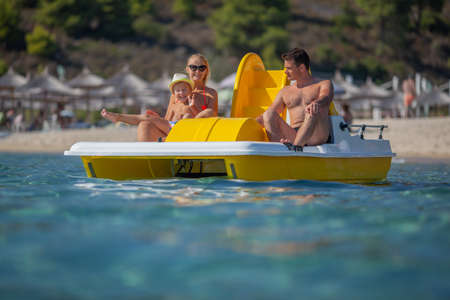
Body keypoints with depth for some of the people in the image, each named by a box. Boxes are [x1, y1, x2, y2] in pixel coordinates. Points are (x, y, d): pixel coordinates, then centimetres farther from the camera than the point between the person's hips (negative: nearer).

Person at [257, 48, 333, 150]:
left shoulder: (324, 84, 11)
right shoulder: (285, 91, 25)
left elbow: (325, 98, -13)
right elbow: (270, 113, 20)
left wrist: (316, 103, -38)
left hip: (317, 135, -4)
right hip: (293, 136, 4)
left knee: (312, 111, -32)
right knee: (268, 114, -17)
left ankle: (296, 145, -53)